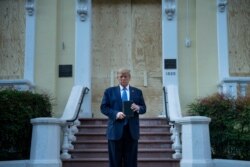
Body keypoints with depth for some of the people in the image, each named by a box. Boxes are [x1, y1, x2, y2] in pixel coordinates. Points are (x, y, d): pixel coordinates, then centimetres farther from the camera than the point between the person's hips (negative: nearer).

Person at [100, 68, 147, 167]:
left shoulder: (137, 92, 12)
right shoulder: (109, 91, 8)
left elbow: (144, 108, 10)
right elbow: (103, 108, 2)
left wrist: (138, 108, -14)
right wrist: (116, 114, -15)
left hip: (132, 130, 1)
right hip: (116, 130, -1)